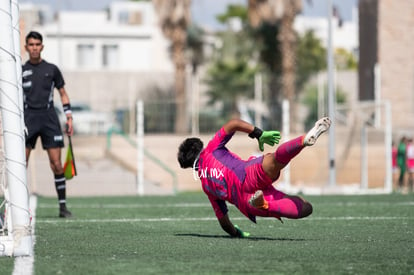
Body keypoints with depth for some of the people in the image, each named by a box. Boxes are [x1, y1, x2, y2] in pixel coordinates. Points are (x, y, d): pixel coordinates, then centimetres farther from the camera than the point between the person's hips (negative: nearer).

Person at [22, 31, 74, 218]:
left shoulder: (52, 69, 10)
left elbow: (63, 93, 15)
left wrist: (69, 117, 7)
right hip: (28, 117, 0)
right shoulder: (21, 71, 9)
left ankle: (62, 206, 1)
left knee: (56, 164, -5)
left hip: (49, 118, 0)